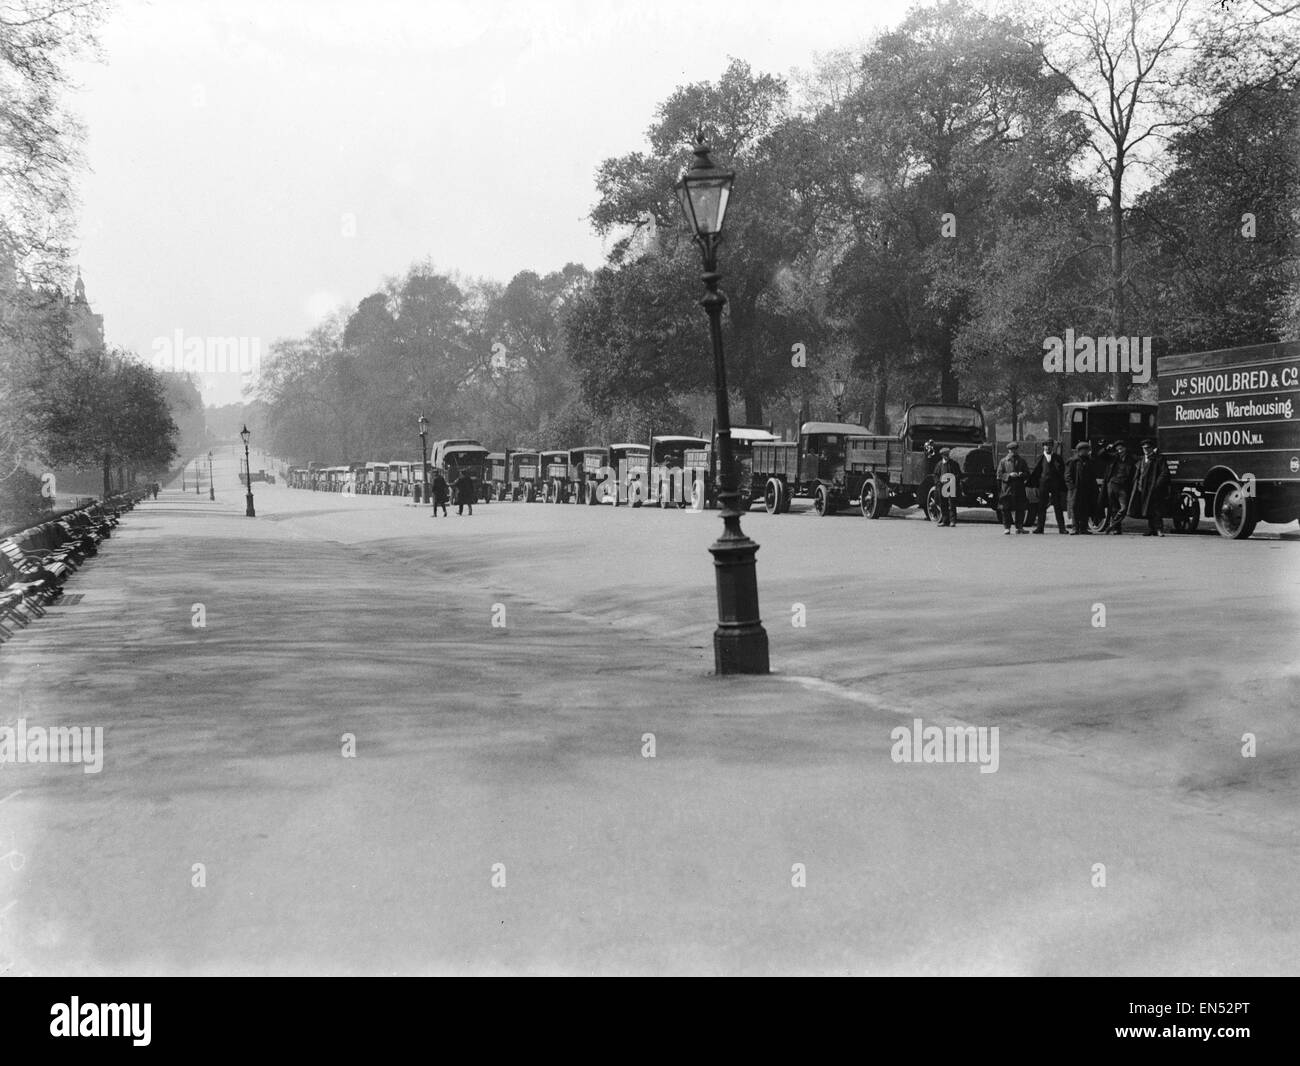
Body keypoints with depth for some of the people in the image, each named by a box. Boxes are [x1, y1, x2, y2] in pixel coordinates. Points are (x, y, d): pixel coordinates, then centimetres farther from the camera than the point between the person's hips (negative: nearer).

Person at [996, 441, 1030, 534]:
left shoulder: (1022, 462, 13)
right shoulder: (1003, 462, 6)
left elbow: (1027, 474, 10)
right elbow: (999, 475, 0)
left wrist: (1021, 474, -11)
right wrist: (1009, 475, -14)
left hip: (1019, 489, 2)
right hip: (1007, 488, -2)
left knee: (1020, 509, 1)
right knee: (1006, 509, -3)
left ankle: (1019, 527, 11)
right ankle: (1006, 528, 2)